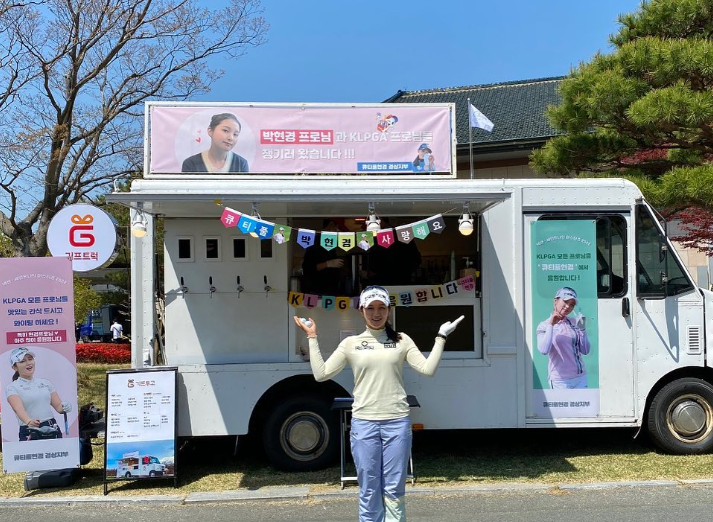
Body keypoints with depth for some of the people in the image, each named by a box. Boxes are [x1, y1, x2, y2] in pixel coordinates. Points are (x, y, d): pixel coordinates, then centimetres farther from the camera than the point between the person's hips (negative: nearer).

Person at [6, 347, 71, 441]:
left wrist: (65, 407, -14)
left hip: (53, 431, 4)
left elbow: (58, 406, 9)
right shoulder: (12, 387, 0)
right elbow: (18, 408, -18)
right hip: (30, 434, -3)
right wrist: (29, 422, -37)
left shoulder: (45, 383, 13)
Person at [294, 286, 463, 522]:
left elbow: (428, 369, -2)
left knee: (394, 489, 7)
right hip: (364, 423, 0)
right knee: (369, 489, 8)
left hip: (397, 422, 0)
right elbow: (321, 373, 0)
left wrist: (440, 337, -4)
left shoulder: (402, 341, 6)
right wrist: (312, 338, -1)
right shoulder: (351, 343, 4)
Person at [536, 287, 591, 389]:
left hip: (580, 377, 5)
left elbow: (585, 351, 7)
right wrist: (550, 325, -15)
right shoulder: (544, 326, -2)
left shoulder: (574, 323, 10)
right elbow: (544, 350, -20)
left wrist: (582, 328, -1)